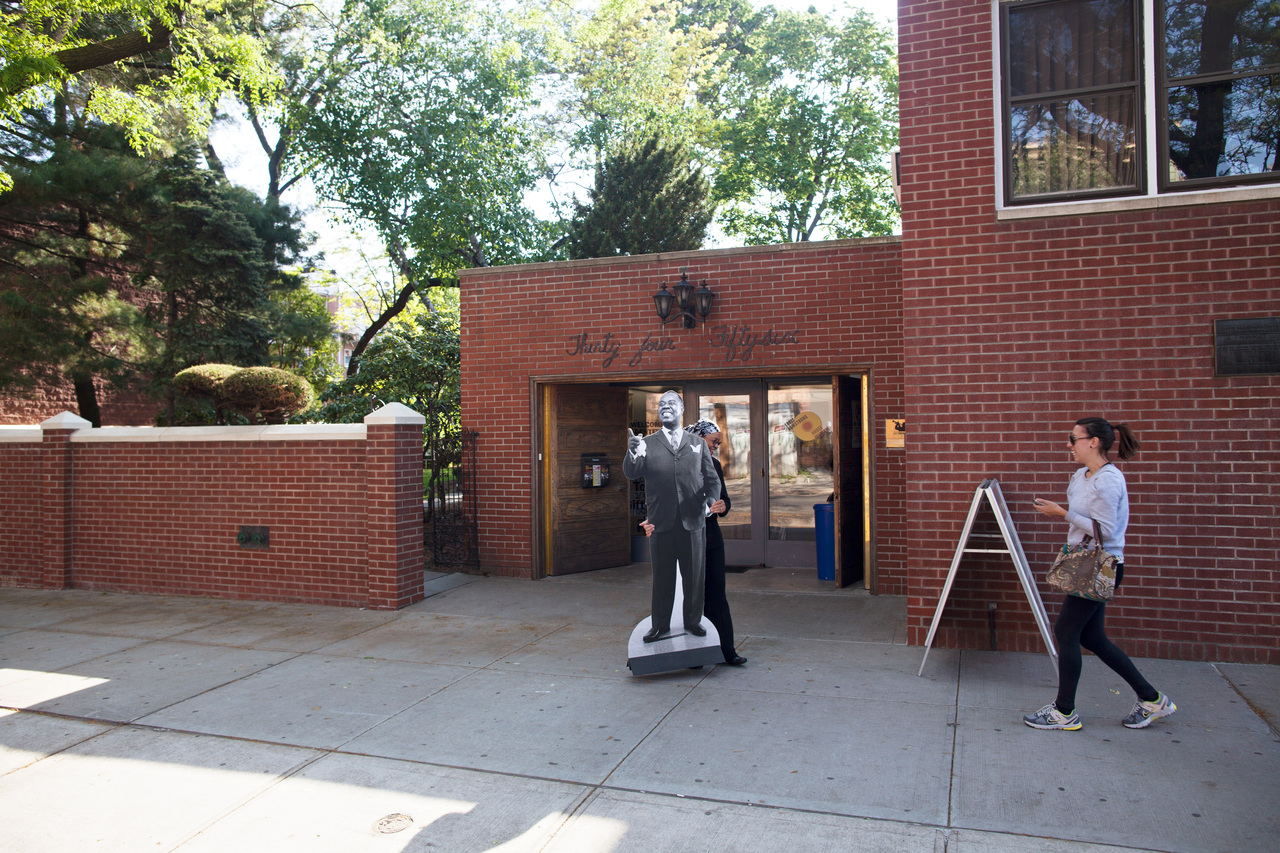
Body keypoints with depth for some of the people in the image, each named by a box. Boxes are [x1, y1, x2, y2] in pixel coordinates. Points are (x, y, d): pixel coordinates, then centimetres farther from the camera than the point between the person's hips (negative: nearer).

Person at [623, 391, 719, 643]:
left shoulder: (698, 444, 13)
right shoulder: (647, 443, 7)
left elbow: (712, 479, 11)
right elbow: (631, 474, -6)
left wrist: (711, 501, -7)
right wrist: (633, 454, -26)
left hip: (693, 521, 2)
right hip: (661, 521, -1)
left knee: (695, 576, 10)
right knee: (662, 577, 5)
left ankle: (693, 621, 25)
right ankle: (660, 626, 16)